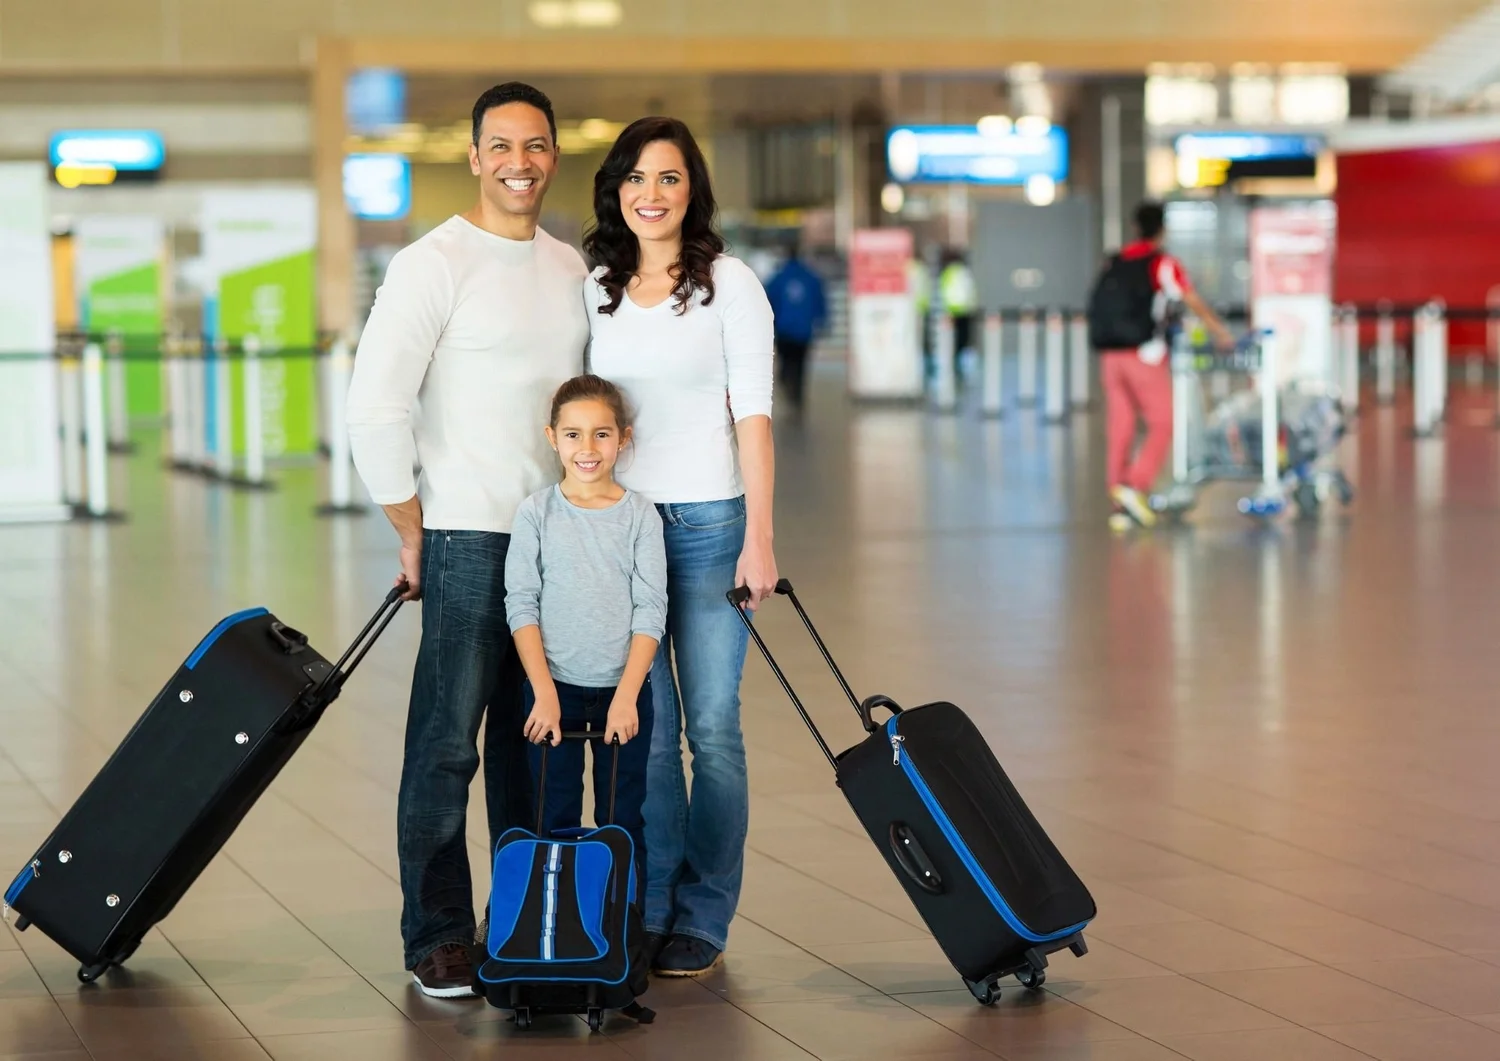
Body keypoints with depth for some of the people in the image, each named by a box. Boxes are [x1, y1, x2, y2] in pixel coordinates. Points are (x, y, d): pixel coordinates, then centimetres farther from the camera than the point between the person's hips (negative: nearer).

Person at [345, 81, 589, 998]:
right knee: (448, 740, -4)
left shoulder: (572, 268, 12)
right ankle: (438, 938, 3)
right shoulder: (434, 264, -9)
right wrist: (413, 536, -8)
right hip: (469, 540, -6)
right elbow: (375, 409, -13)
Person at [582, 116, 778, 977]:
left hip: (707, 520, -3)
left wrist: (759, 540, -11)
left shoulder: (730, 284, -3)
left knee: (711, 725, 0)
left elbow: (754, 416, -6)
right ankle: (647, 908, 13)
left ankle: (703, 918, 8)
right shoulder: (596, 289, 9)